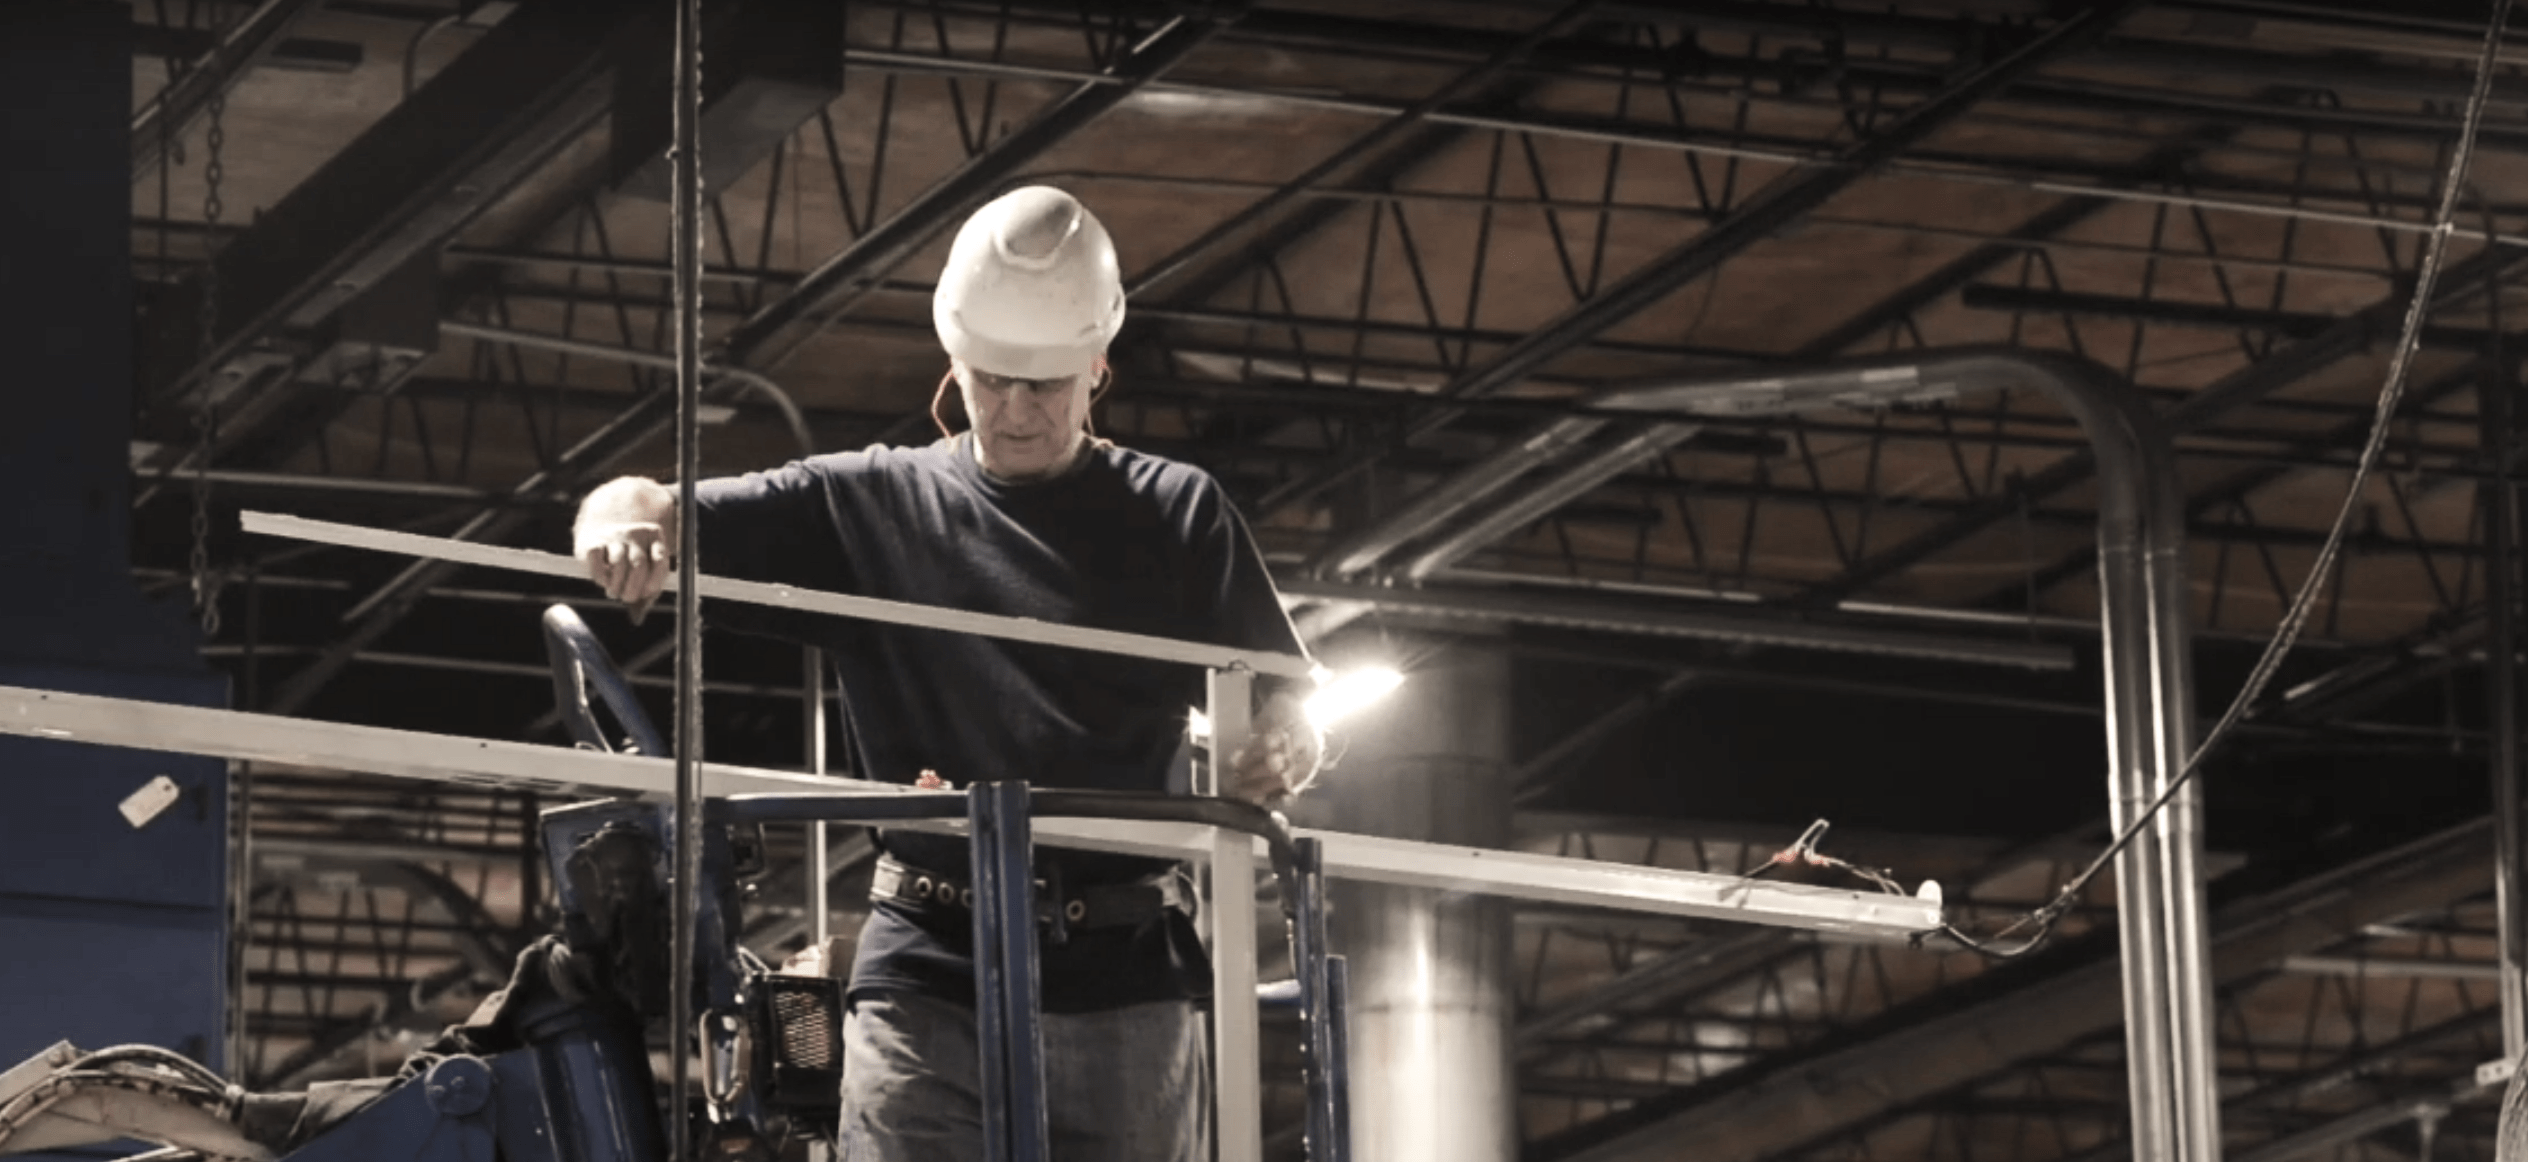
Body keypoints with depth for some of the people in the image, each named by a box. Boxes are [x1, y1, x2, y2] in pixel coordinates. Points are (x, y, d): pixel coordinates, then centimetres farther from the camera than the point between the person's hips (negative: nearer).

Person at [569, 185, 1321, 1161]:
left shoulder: (1178, 516, 14)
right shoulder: (869, 505, 13)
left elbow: (1285, 695, 12)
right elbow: (656, 515, 11)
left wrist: (1281, 747, -13)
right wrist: (624, 524, -14)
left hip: (1123, 981, 1)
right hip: (926, 973, -1)